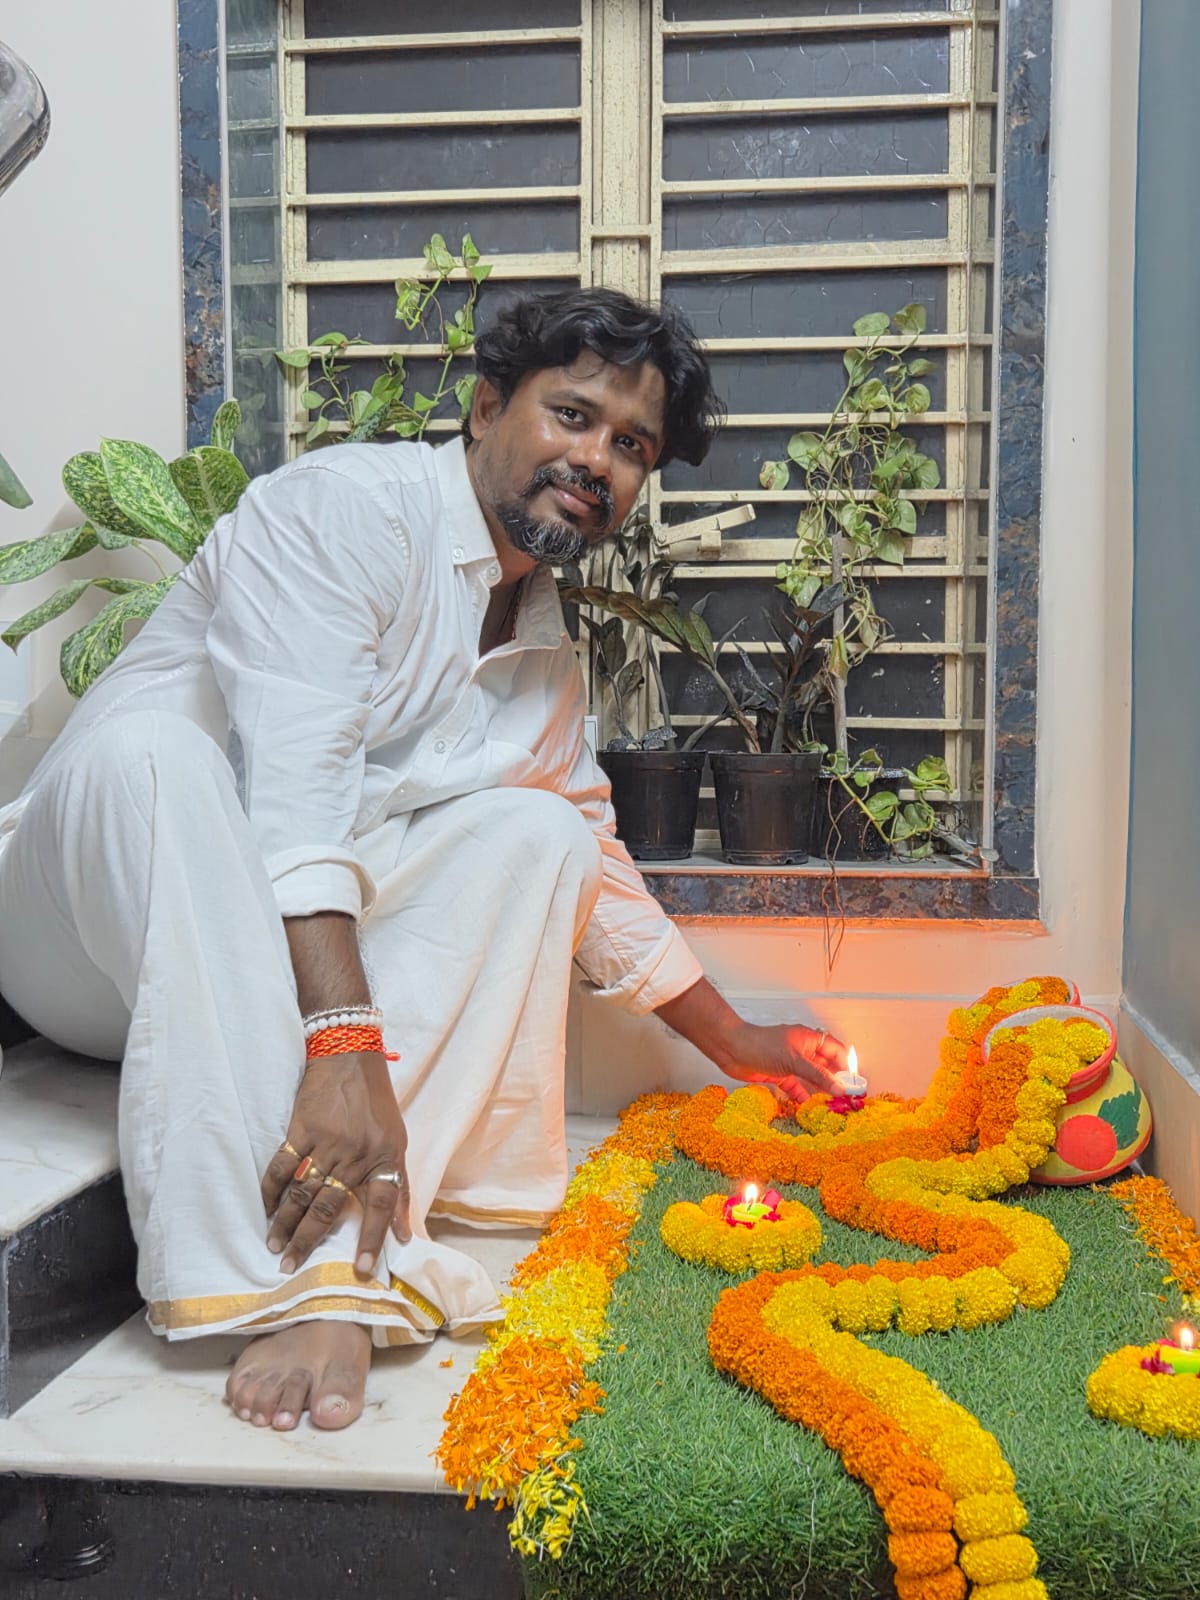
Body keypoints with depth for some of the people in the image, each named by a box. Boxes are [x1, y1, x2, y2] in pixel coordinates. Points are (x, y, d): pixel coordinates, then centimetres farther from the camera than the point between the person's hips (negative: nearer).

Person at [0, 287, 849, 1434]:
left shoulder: (548, 660, 10)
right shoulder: (343, 505, -13)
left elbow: (597, 870, 21)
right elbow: (293, 778, -28)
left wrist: (736, 1047, 24)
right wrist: (344, 1045, -38)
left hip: (276, 954, 6)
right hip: (97, 926, -6)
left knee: (537, 830, -12)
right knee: (147, 746, -36)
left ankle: (349, 1210, -32)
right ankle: (307, 1271, -44)